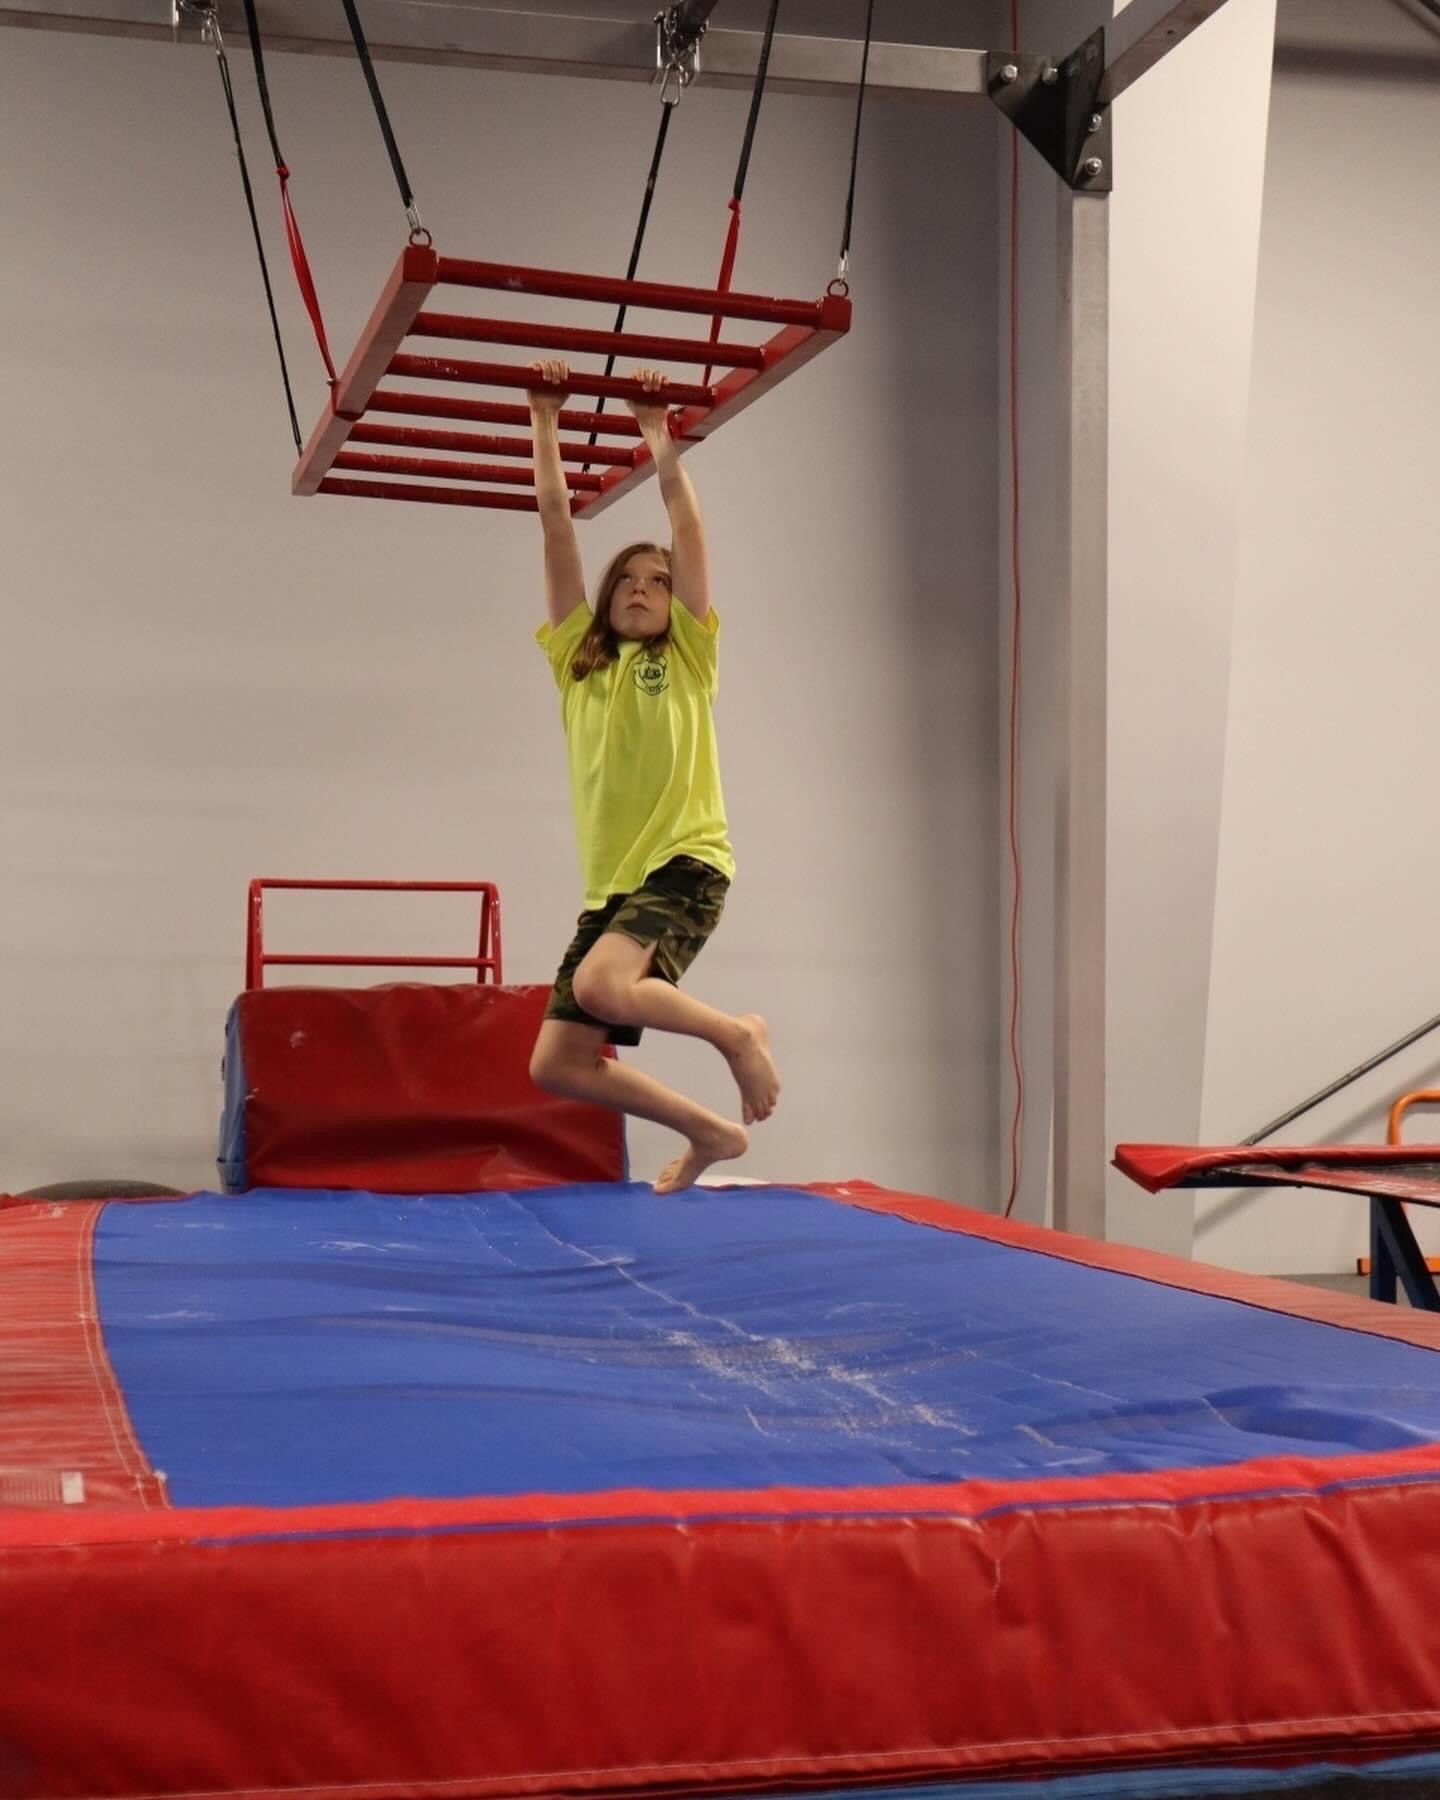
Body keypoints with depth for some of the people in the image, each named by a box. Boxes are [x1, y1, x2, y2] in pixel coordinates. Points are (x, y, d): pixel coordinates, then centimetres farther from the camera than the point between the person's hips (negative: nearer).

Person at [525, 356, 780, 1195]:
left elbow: (687, 520, 2)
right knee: (558, 1063, 1)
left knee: (602, 986, -31)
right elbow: (557, 523, 11)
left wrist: (659, 432, 8)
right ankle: (709, 1131, 21)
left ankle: (737, 1032, -3)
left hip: (685, 864, -5)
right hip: (612, 881, 6)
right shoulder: (577, 661, 14)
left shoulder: (687, 656, 6)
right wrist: (545, 422, 10)